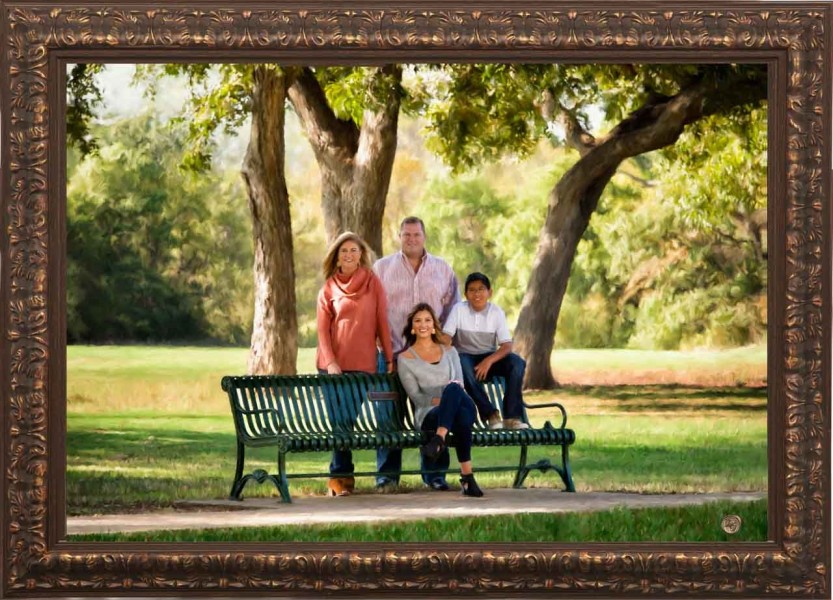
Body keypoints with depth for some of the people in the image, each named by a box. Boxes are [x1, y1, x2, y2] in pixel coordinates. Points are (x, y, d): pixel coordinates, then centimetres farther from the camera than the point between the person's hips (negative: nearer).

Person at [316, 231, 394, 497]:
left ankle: (339, 475, 6)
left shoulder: (373, 283, 6)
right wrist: (330, 362, -10)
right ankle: (342, 475, 3)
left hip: (363, 363, 0)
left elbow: (382, 322, 5)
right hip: (333, 365, 0)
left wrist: (390, 358, 0)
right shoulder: (329, 288, 6)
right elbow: (323, 329, 2)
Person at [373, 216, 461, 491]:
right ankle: (387, 475, 2)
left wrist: (446, 336, 4)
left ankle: (434, 473, 10)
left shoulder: (443, 270, 13)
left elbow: (453, 307, 17)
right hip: (394, 352, -2)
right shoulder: (382, 268, 8)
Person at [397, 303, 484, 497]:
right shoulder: (405, 358, 12)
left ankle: (439, 440, -54)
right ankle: (467, 476, -51)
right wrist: (441, 399, -17)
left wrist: (449, 397, -13)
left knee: (453, 389, -40)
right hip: (428, 415, -3)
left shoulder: (449, 352, 25)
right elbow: (416, 396, 3)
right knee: (462, 415, -43)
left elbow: (459, 384, 14)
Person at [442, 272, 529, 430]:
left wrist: (488, 361, -28)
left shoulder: (497, 312, -3)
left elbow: (507, 346, -10)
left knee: (517, 363, -26)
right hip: (466, 356, -2)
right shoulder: (459, 309, -6)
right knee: (463, 365, -38)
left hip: (489, 357, 2)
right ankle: (490, 414, -34)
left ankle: (512, 417, -27)